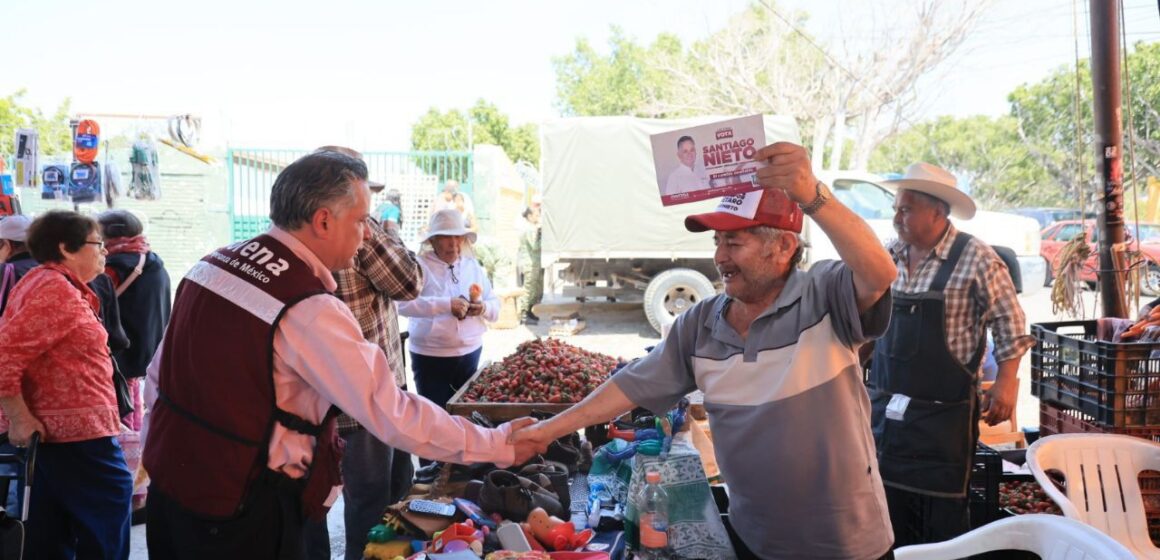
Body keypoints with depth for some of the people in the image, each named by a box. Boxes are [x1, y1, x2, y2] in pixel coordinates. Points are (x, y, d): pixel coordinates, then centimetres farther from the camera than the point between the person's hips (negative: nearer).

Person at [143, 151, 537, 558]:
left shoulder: (214, 262, 2)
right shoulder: (308, 310, -22)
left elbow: (159, 374, 10)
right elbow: (393, 416, -22)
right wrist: (501, 445, -14)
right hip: (239, 510, -8)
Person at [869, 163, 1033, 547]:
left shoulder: (975, 259, -11)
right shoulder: (888, 256, 5)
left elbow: (1009, 323, -7)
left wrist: (1005, 380, -12)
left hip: (944, 411, -5)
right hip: (885, 407, 5)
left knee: (942, 518, 4)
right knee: (889, 507, 13)